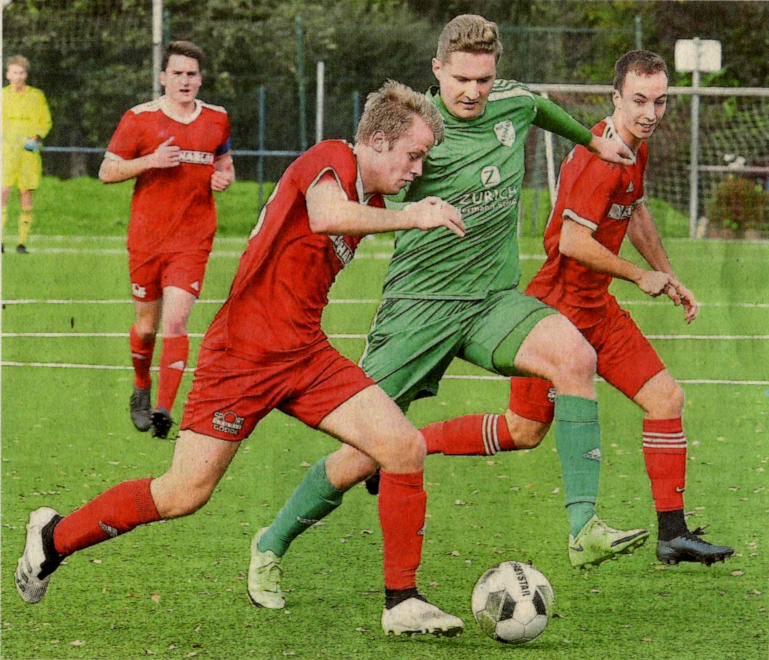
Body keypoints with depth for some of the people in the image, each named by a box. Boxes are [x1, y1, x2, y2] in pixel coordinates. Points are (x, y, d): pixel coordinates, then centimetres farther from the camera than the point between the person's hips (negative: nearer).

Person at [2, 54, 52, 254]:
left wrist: (37, 138, -4)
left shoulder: (37, 96, 7)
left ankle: (22, 242, 4)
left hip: (29, 151, 1)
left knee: (26, 193, -1)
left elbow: (46, 122, 13)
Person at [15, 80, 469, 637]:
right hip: (242, 355, -8)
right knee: (184, 494, -5)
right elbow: (327, 215, -37)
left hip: (306, 354, 8)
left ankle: (403, 602, -2)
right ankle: (55, 538, 17)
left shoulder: (373, 205, 13)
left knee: (406, 449, -9)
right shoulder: (330, 158, -14)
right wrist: (412, 218, -28)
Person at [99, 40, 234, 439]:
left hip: (193, 239, 1)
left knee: (176, 320, -14)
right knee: (147, 326, 7)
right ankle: (141, 389, 35)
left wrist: (224, 178, -1)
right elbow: (106, 172, 0)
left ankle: (164, 409, -16)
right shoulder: (139, 119, -2)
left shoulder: (217, 120, 7)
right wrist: (151, 161, -16)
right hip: (146, 238, 0)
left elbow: (224, 162, 23)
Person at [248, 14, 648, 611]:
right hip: (419, 302, -4)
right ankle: (271, 547, 23)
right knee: (363, 457, -4)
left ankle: (584, 527, -29)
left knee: (574, 355, -28)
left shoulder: (513, 103, 2)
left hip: (494, 298, 4)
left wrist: (593, 139, 40)